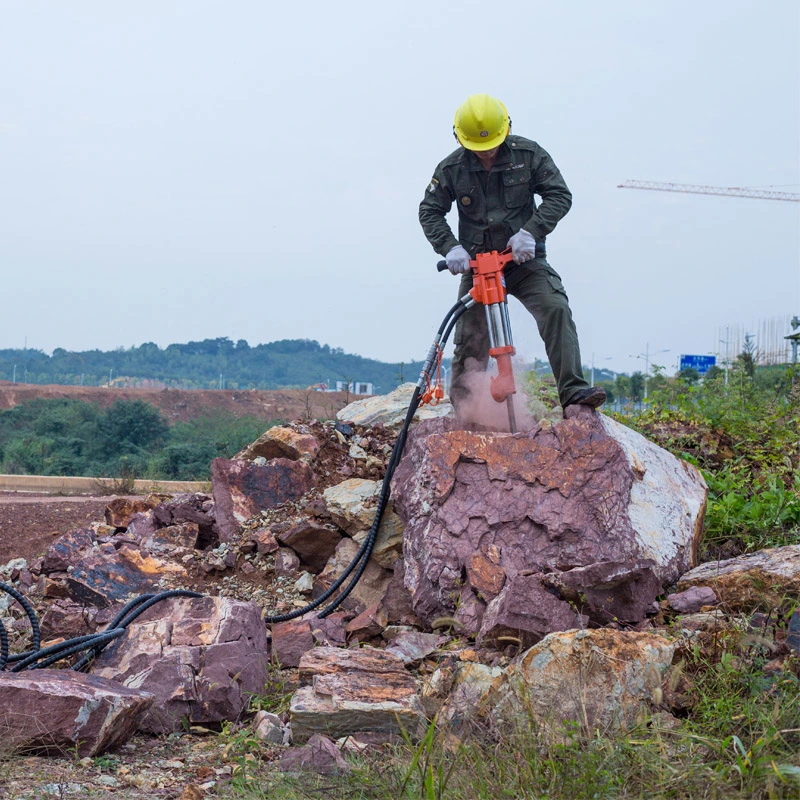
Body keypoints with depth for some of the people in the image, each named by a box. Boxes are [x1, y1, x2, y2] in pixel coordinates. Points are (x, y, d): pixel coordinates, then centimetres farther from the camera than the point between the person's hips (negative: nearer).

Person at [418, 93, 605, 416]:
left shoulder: (528, 154, -4)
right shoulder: (451, 168, -2)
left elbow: (560, 195, -6)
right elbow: (429, 211, 4)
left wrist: (531, 231, -21)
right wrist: (450, 247, -14)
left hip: (524, 258, 0)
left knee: (556, 310, -23)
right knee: (471, 339, -1)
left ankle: (573, 391, -27)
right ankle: (463, 413, 10)